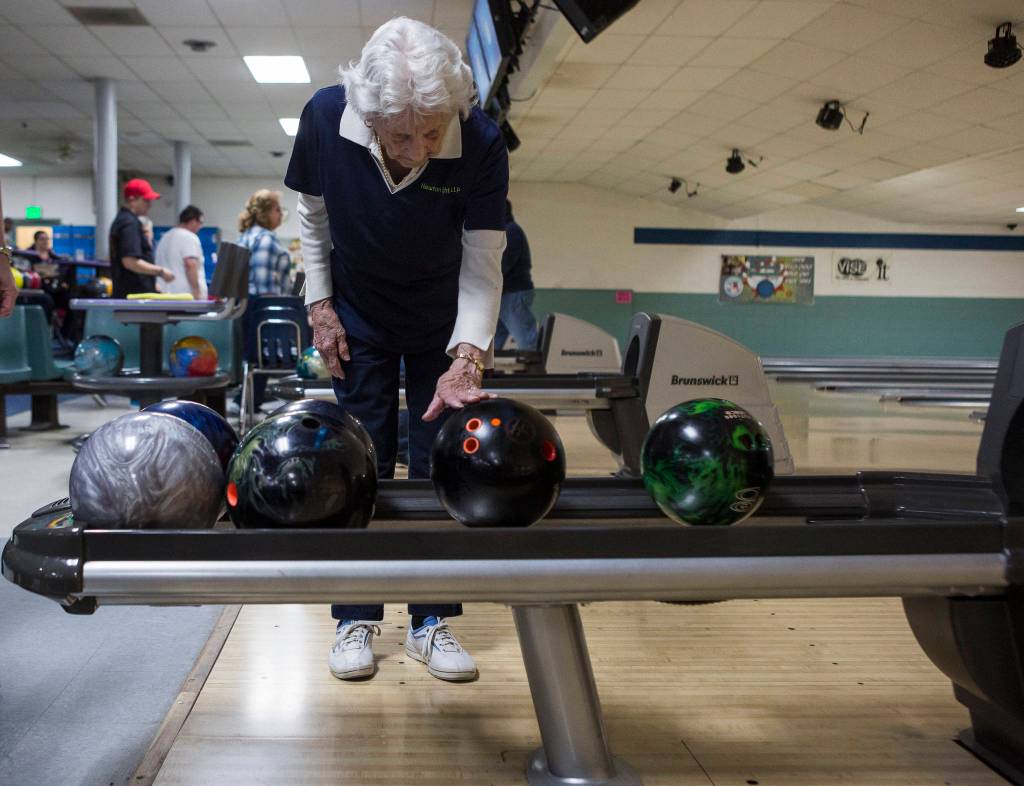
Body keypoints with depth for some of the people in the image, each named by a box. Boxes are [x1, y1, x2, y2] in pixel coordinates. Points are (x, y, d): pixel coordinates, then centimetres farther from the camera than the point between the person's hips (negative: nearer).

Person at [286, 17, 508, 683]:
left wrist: (467, 355, -38)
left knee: (440, 464, 1)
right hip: (359, 314, 1)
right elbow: (312, 214, -4)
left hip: (444, 321, 0)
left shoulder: (482, 144, -28)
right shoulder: (326, 117, -23)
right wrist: (321, 305, -6)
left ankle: (432, 622, 13)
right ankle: (356, 618, 14)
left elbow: (483, 266, -25)